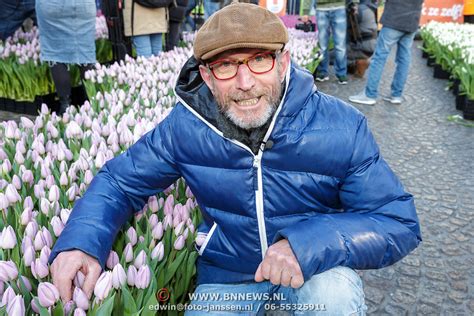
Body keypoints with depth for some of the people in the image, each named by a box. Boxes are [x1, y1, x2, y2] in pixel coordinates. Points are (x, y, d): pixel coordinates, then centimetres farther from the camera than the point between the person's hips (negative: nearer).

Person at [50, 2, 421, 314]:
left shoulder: (341, 127, -21)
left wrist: (308, 244, -35)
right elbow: (119, 180, -3)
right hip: (226, 274, 3)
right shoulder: (185, 125, -15)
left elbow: (399, 222, -18)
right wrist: (82, 240, -24)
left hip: (314, 270, -2)